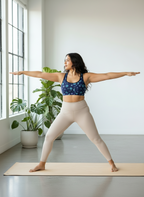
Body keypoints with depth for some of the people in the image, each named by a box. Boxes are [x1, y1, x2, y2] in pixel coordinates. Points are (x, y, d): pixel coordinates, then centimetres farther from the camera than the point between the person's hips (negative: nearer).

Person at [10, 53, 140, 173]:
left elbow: (107, 76, -7)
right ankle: (42, 164, 18)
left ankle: (111, 163, 16)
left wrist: (126, 73, -13)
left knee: (96, 139, 0)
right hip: (65, 112, 3)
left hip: (82, 112, -3)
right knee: (49, 136, 1)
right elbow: (41, 74, 6)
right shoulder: (61, 76, 4)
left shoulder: (86, 76, -3)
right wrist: (22, 72, 7)